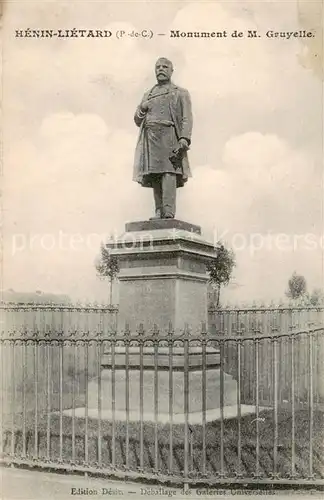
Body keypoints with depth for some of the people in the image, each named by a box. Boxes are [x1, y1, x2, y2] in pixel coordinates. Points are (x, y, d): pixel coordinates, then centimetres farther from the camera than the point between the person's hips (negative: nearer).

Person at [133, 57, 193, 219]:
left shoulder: (180, 93, 16)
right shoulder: (148, 95, 29)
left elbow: (187, 118, 3)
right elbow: (137, 120, 28)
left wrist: (184, 139, -13)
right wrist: (142, 109, 5)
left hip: (168, 135, -4)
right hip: (150, 137, 4)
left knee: (168, 171, -19)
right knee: (154, 175, -5)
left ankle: (169, 212, -27)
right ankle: (159, 212, -7)